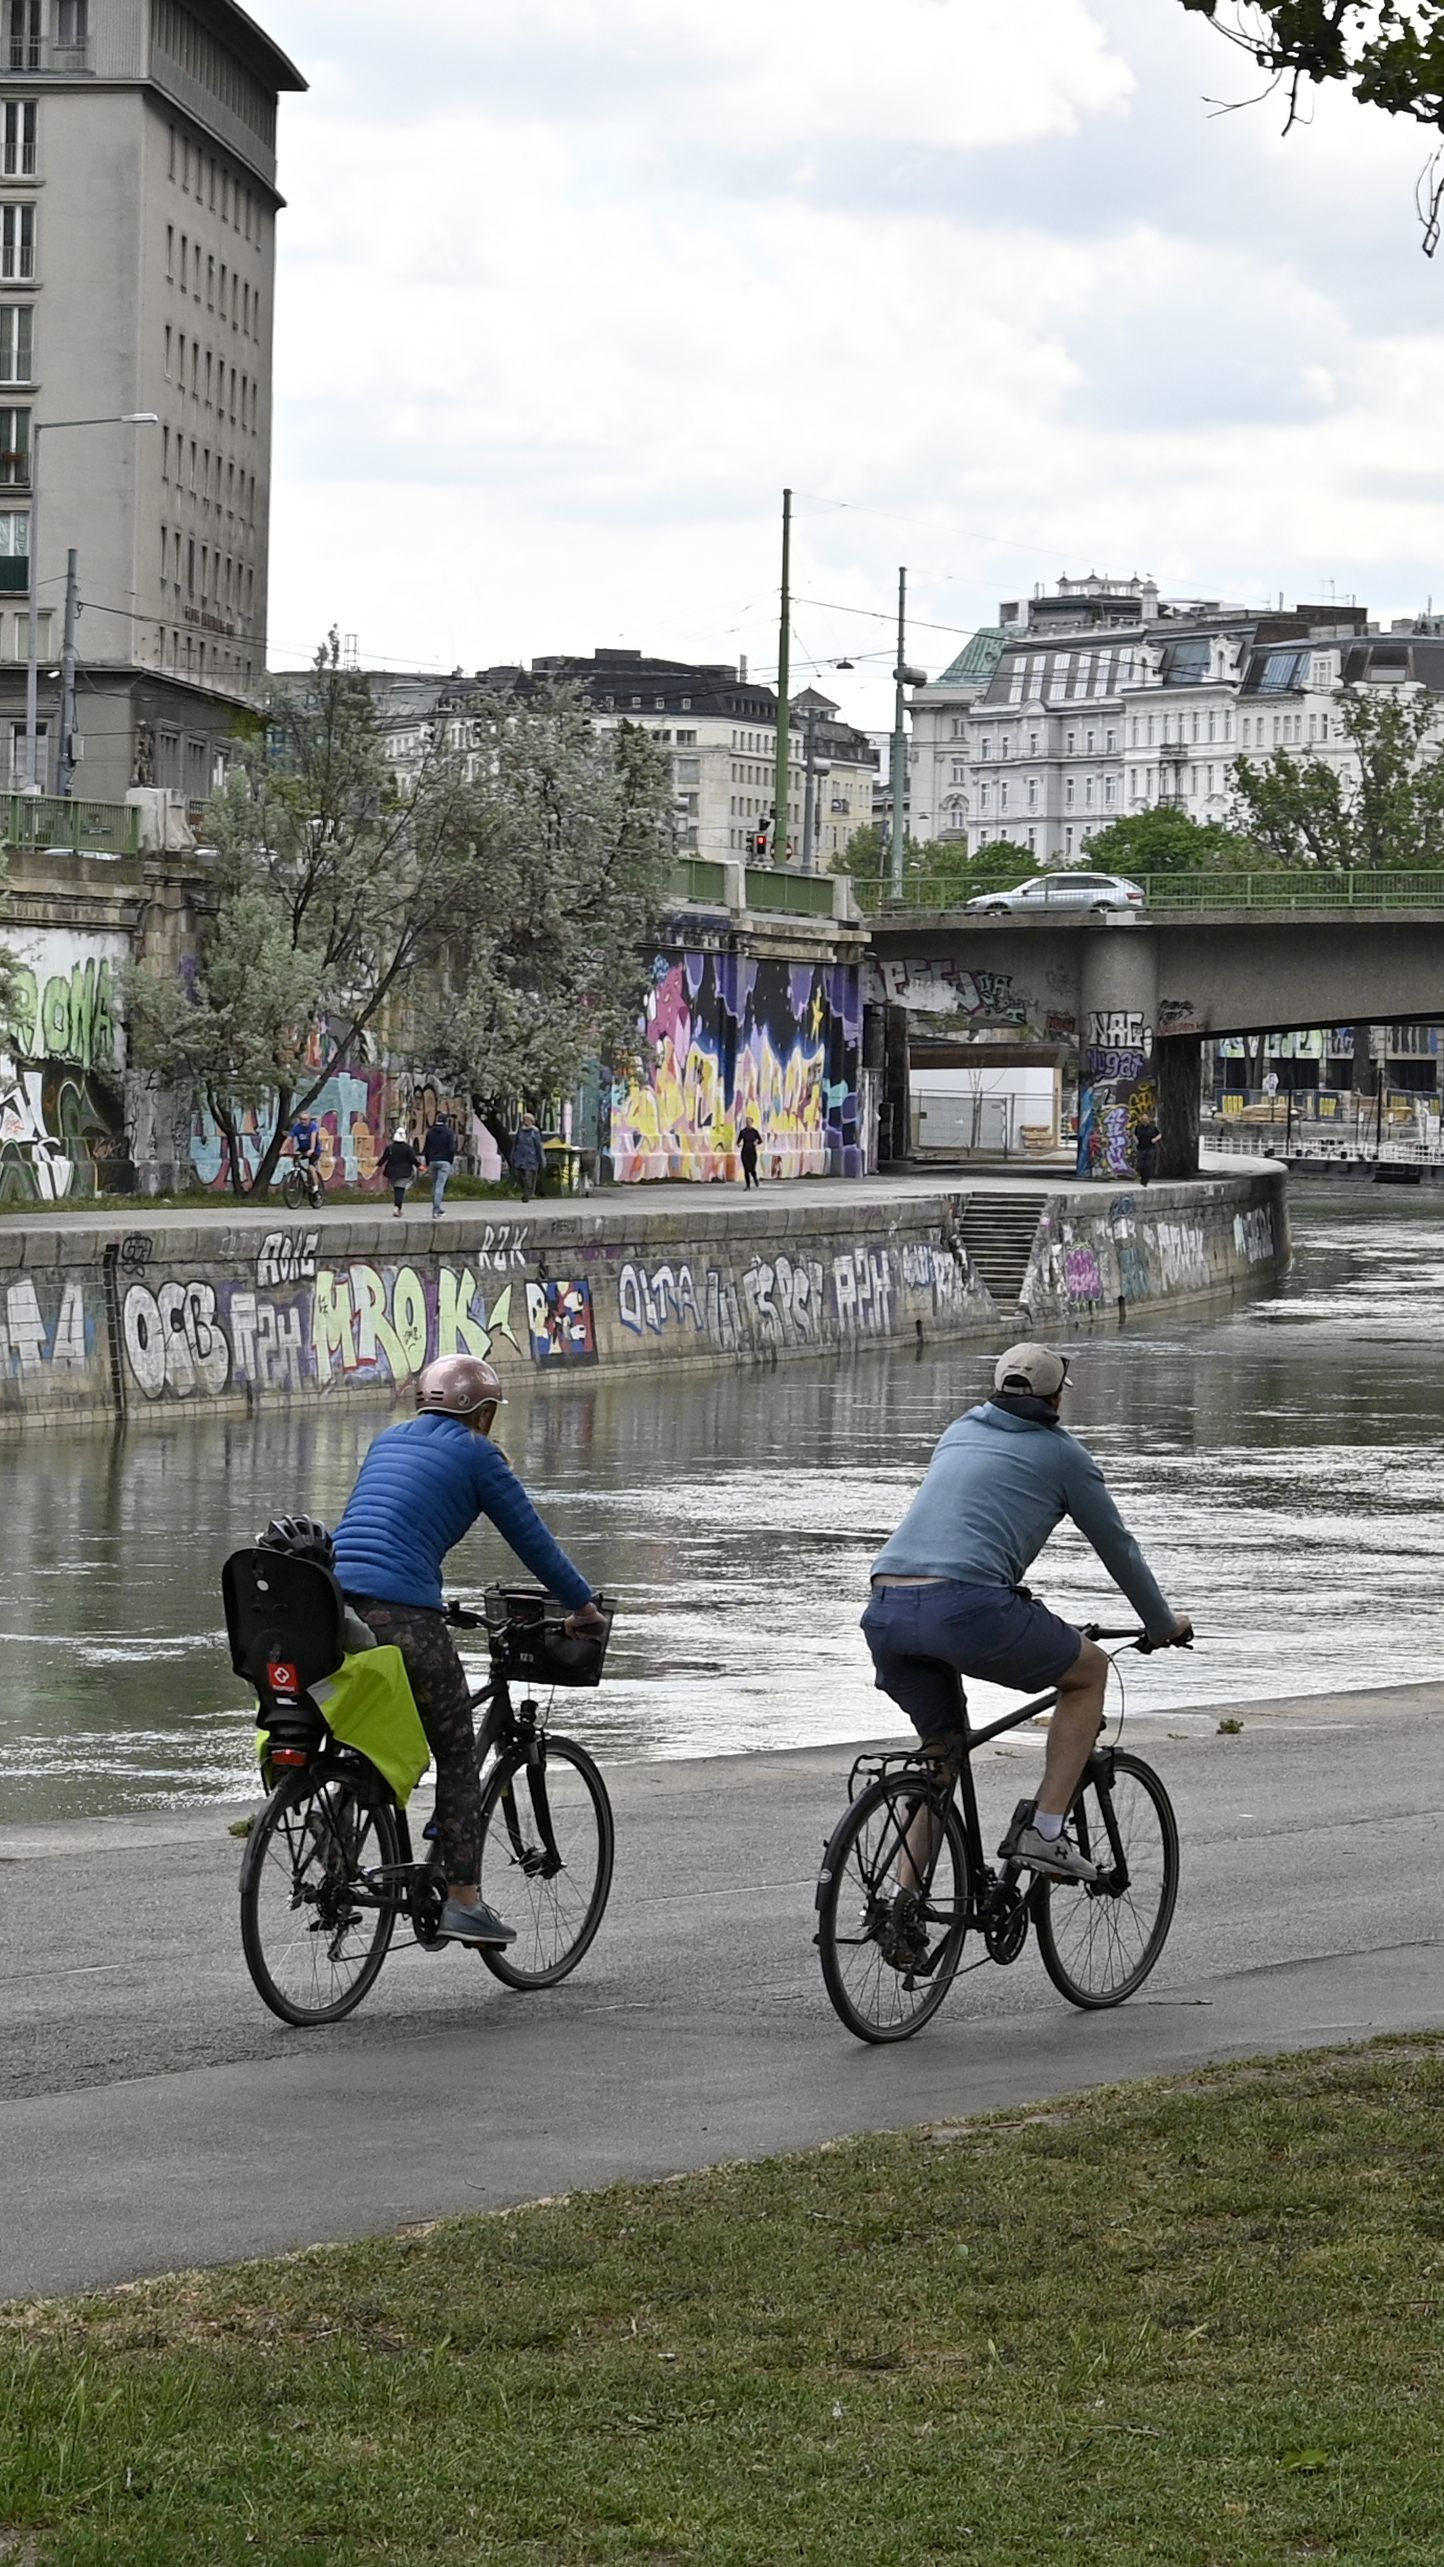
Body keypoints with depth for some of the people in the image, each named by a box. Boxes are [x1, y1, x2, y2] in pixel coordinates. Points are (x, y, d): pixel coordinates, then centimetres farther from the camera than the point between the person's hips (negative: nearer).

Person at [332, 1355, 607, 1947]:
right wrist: (583, 1606, 20)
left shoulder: (388, 1441, 24)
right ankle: (462, 1900, 3)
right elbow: (530, 1537, 9)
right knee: (457, 1755, 5)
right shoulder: (476, 1454, 6)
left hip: (331, 1600, 6)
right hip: (402, 1614, -6)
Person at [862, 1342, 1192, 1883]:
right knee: (1091, 1670, 18)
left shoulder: (960, 1433, 30)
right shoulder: (1061, 1453, 14)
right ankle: (1045, 1832, 8)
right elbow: (1117, 1546, 23)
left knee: (941, 1751, 25)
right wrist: (1164, 1625, 39)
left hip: (884, 1614, 6)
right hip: (967, 1606, -6)